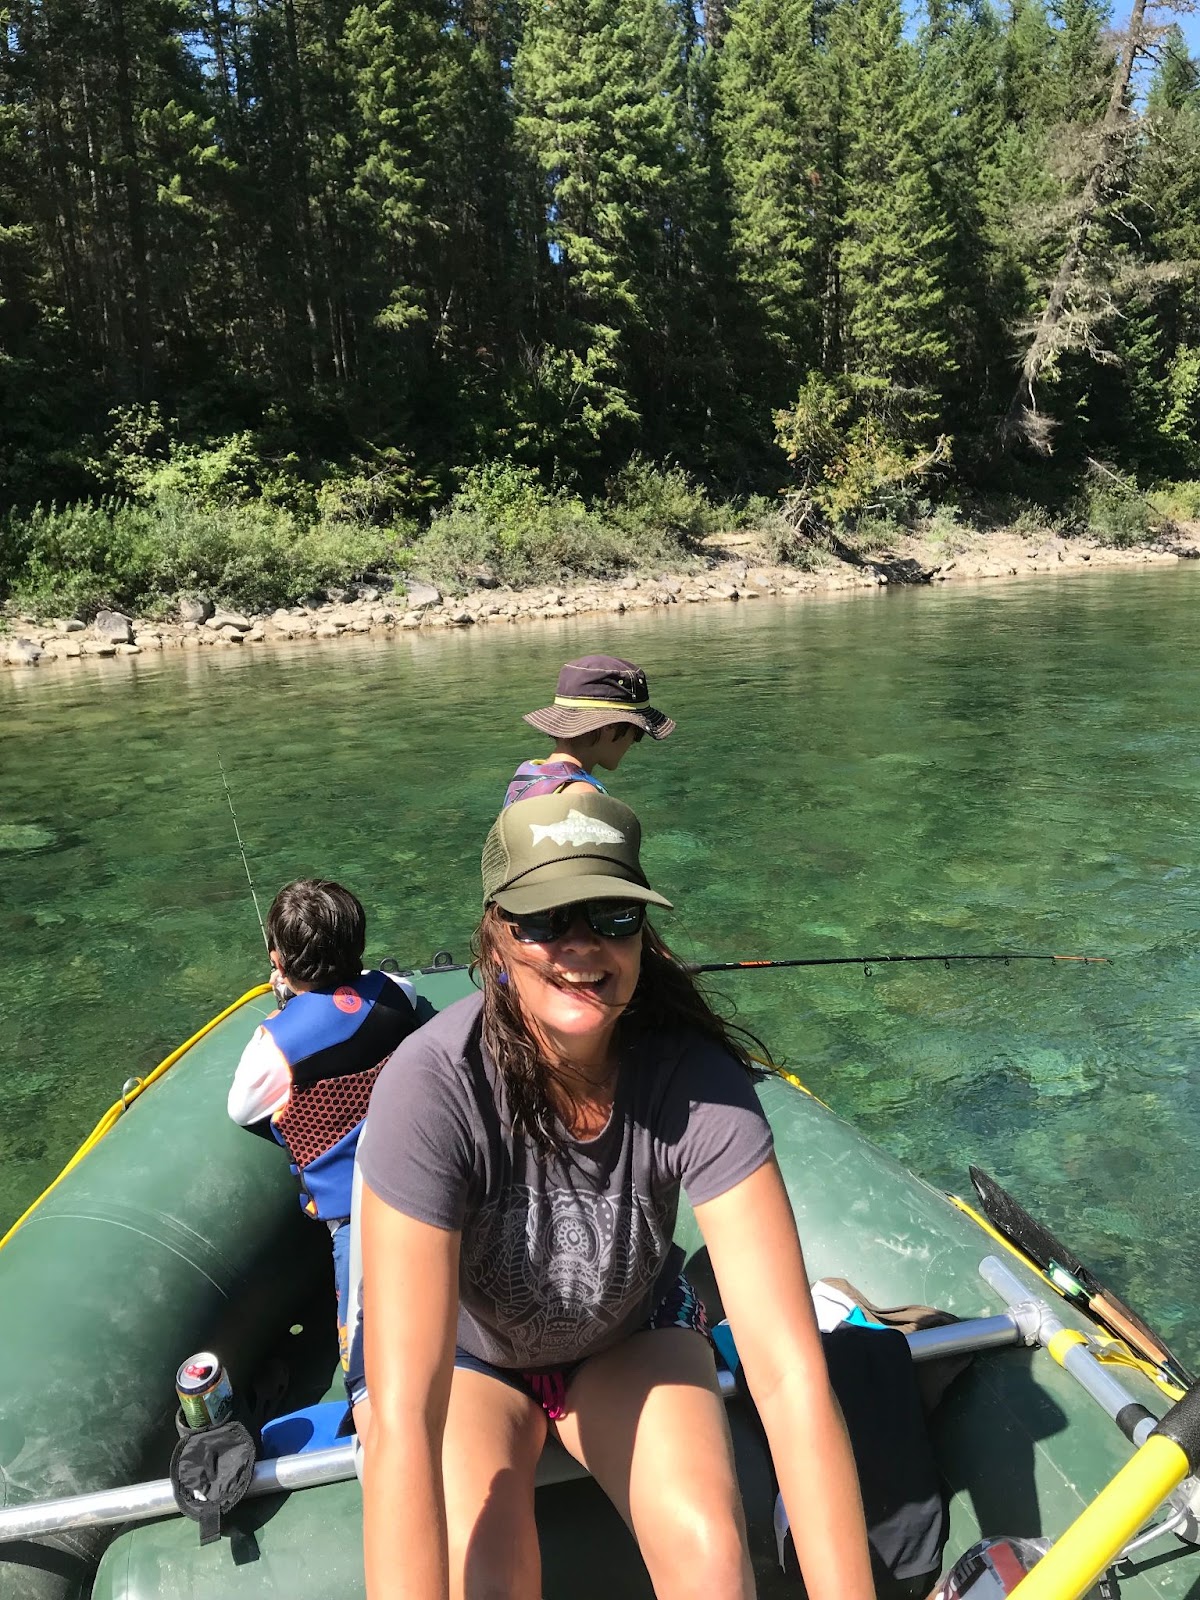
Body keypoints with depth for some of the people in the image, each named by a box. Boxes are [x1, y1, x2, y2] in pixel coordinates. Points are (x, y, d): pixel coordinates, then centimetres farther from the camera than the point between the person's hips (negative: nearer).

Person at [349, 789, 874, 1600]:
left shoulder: (697, 1078, -29)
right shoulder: (433, 1087, -35)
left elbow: (791, 1373, -31)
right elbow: (404, 1419, -38)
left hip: (631, 1335, 1)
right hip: (459, 1350, -1)